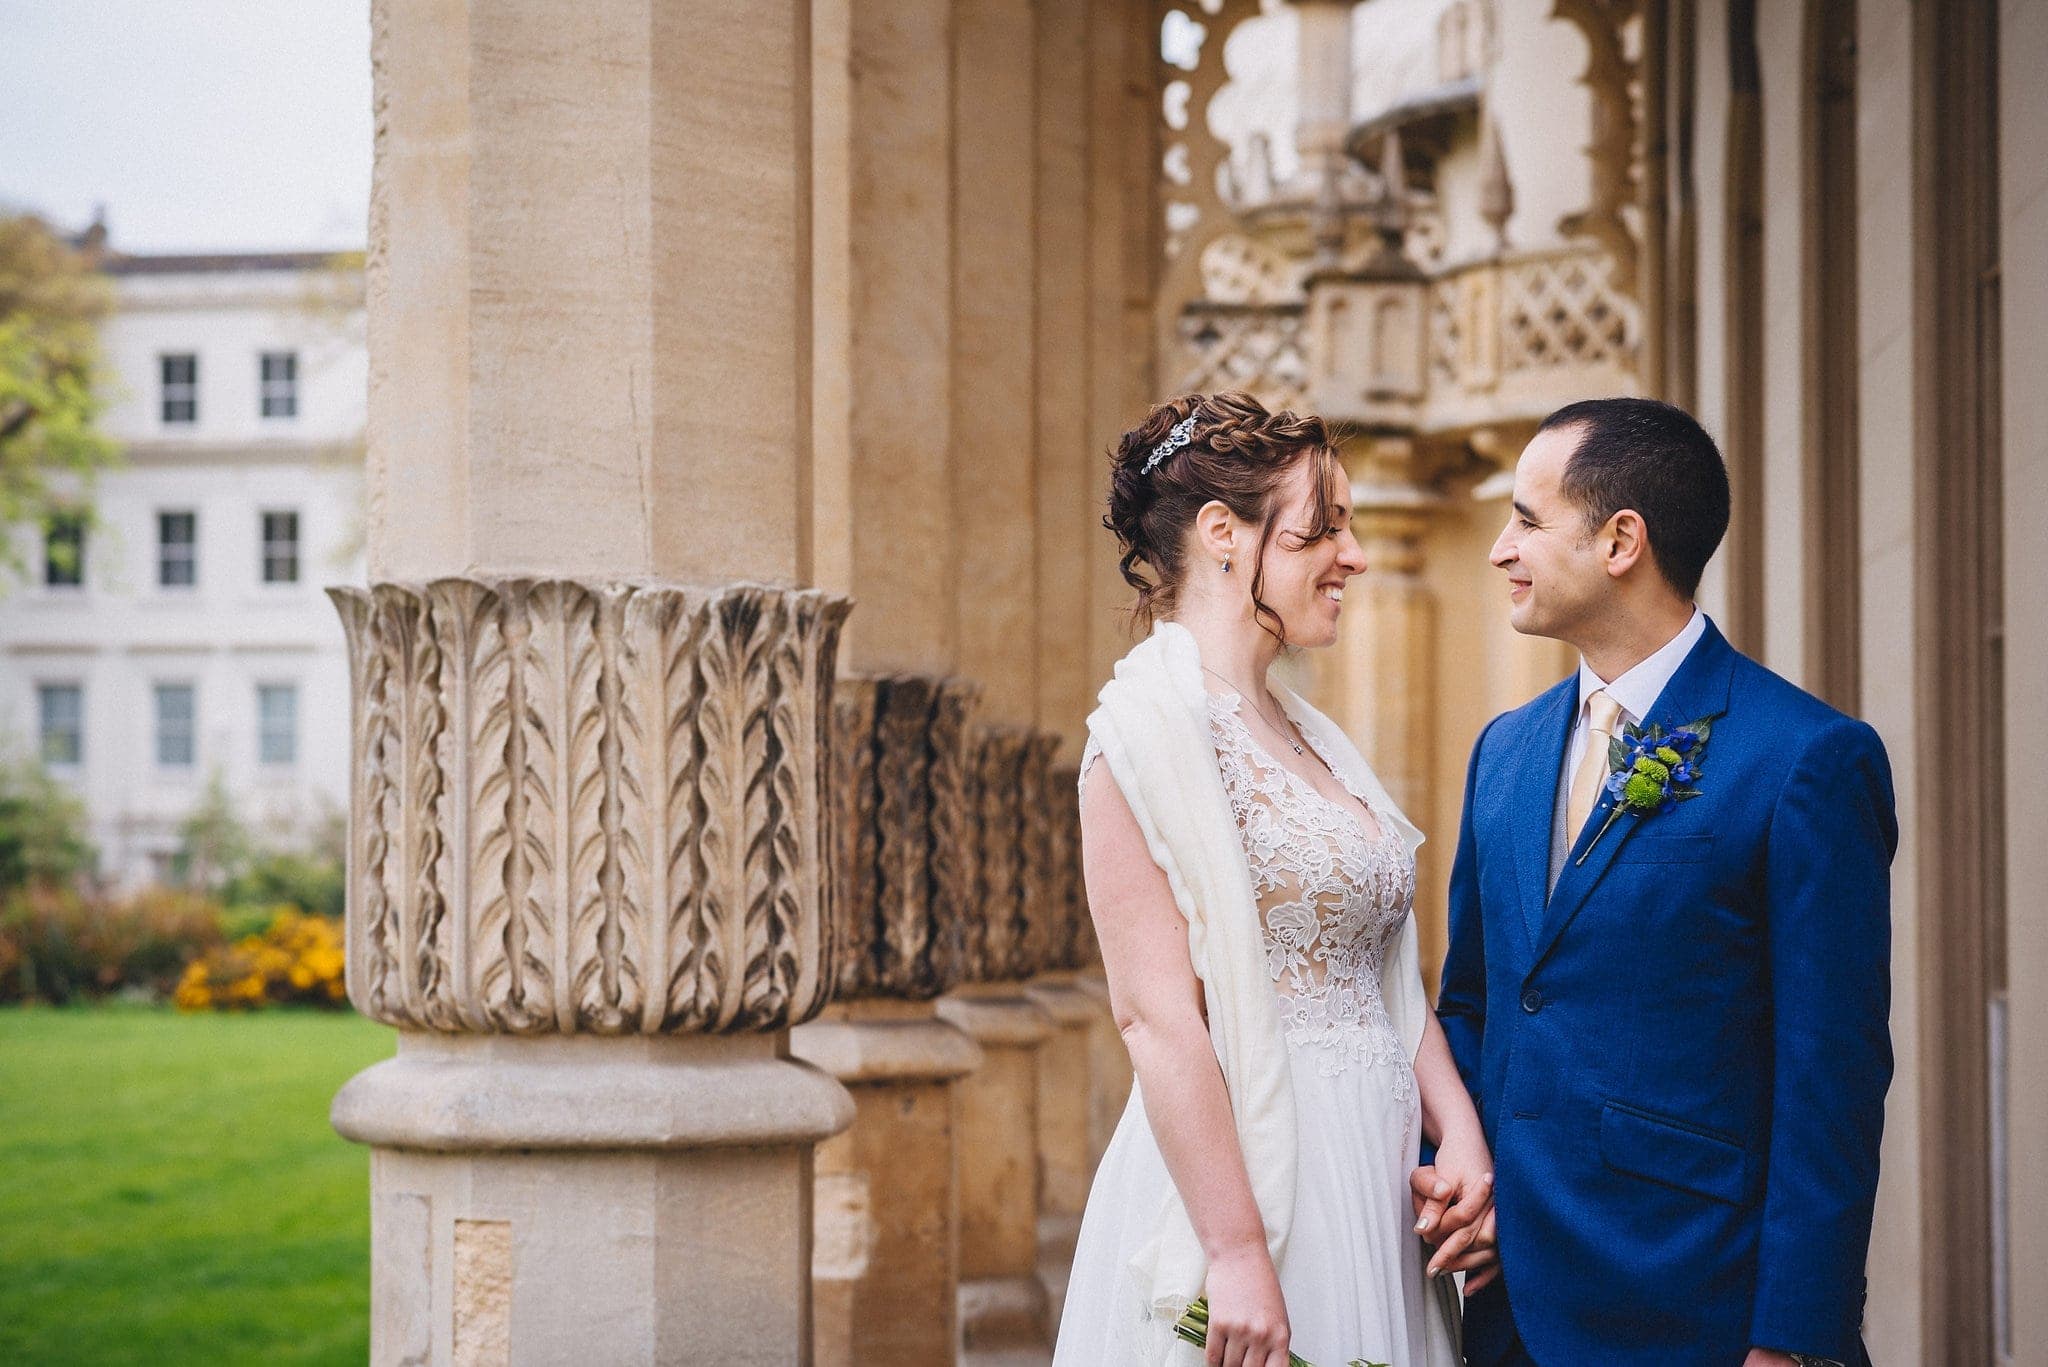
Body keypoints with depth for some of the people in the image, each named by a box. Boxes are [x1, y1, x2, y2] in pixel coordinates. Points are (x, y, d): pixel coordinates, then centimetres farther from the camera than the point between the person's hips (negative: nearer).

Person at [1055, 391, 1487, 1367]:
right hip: (1242, 1175, -8)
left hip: (1368, 1178, 8)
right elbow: (1156, 1014, -18)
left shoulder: (1308, 737, 14)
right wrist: (1238, 1253, -22)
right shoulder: (1153, 726, -12)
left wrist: (1458, 1132, 0)